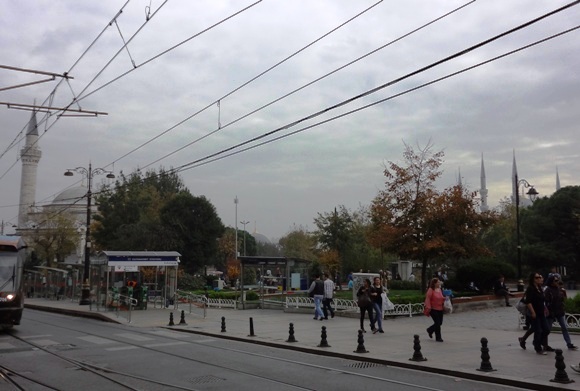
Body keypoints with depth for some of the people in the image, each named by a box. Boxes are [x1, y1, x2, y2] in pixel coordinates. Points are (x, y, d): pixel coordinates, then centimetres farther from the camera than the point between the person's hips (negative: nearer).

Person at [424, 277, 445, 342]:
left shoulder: (440, 290, 9)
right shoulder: (431, 290, -12)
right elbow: (427, 299, -15)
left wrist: (444, 299, 1)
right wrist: (428, 308, -20)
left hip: (440, 309, 7)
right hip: (433, 309, -7)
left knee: (440, 323, 12)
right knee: (437, 323, -7)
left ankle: (430, 330, 37)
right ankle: (438, 337, 7)